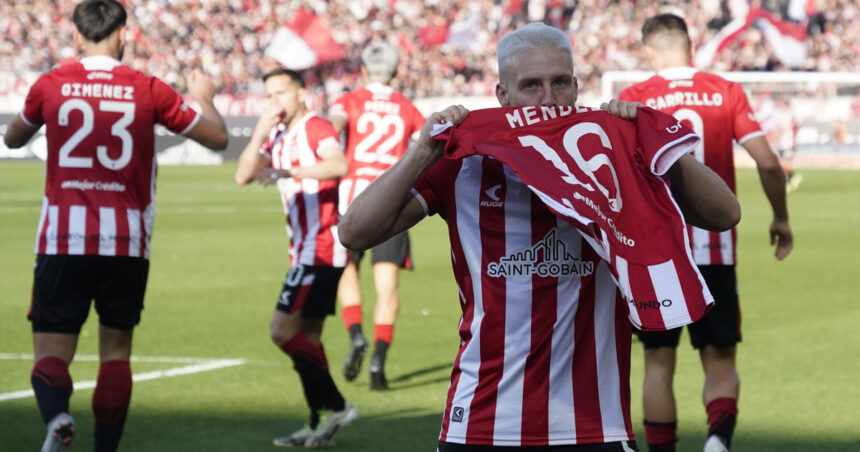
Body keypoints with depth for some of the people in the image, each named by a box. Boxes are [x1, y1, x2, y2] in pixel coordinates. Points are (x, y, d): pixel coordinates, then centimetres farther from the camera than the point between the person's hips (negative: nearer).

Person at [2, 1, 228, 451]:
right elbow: (217, 137, 11)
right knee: (116, 351, 15)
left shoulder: (51, 85, 2)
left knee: (50, 353, 0)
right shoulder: (147, 91, 1)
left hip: (63, 241, -1)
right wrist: (203, 97, 30)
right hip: (127, 242, 1)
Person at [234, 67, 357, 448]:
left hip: (321, 249, -9)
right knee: (306, 338, 10)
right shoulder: (277, 137, 16)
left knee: (283, 329, -12)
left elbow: (338, 165, -30)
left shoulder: (316, 128, -11)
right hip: (304, 251, 9)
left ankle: (335, 406, -8)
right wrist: (262, 128, -4)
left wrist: (288, 172, -40)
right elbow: (243, 175, 5)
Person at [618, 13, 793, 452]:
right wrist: (780, 219, 11)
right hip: (716, 249, 1)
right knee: (720, 361, 6)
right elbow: (768, 163, -3)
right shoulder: (726, 92, 2)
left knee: (658, 365, 10)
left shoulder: (633, 99, -1)